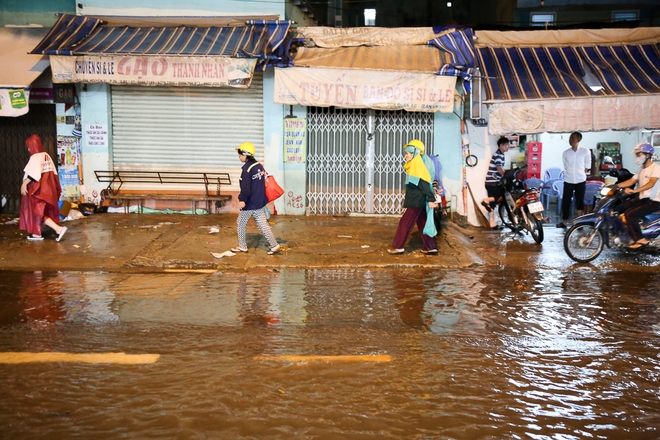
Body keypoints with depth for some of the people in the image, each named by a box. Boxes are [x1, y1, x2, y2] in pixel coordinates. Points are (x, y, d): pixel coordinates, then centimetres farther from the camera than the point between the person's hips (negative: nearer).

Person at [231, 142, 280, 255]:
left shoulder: (247, 168, -17)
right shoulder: (259, 166, 9)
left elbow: (245, 186, -25)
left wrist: (242, 199, -28)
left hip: (249, 203, -8)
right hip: (260, 202, 8)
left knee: (240, 224, 9)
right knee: (263, 224, 9)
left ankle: (242, 246, 17)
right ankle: (274, 245, 4)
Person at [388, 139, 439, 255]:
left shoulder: (417, 166, -16)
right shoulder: (414, 165, 14)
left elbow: (424, 184, -22)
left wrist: (431, 199, -25)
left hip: (417, 201, -10)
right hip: (418, 200, 10)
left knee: (405, 223, -3)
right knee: (422, 223, 12)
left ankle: (398, 247, 2)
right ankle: (431, 247, 14)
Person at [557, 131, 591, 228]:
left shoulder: (585, 151, -5)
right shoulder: (565, 153, 0)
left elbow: (587, 166, 5)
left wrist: (581, 174, 7)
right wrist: (571, 174, 7)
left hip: (580, 181, -1)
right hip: (568, 180, 1)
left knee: (580, 201, 4)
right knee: (565, 201, 1)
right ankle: (564, 221, 8)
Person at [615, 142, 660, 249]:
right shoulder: (641, 169, 17)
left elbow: (651, 183, -27)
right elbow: (631, 181, 13)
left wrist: (634, 191, -39)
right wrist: (615, 186, -1)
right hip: (643, 199, 9)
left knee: (629, 214, -24)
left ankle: (640, 239, -18)